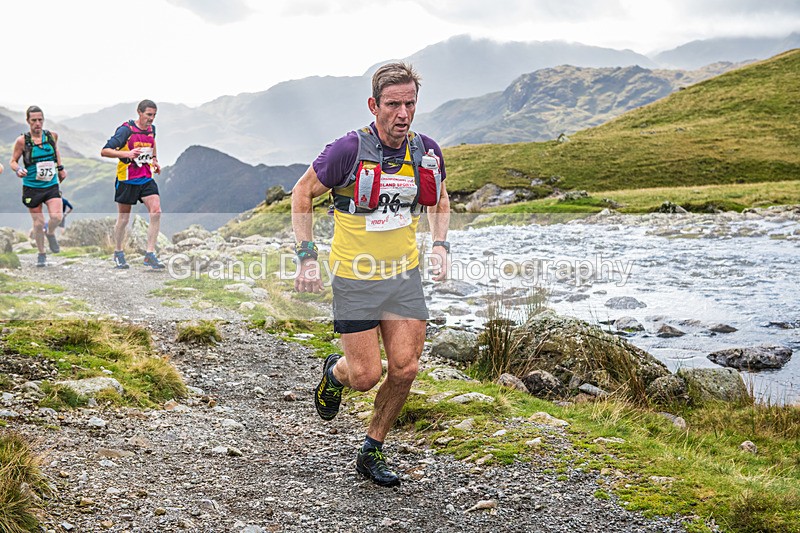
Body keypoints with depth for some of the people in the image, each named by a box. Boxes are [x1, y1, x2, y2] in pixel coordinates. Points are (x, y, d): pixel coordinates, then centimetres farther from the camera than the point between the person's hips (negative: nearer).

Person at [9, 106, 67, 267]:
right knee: (38, 223, 3)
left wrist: (60, 167, 18)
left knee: (56, 217, -17)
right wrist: (18, 169, -22)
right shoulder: (22, 141, -9)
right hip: (32, 187, -2)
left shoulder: (52, 136, -1)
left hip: (52, 185, 2)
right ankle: (41, 254, 24)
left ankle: (50, 233, 19)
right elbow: (13, 161, 0)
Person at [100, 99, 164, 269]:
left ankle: (150, 255, -8)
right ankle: (118, 254, 28)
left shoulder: (151, 129, 5)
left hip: (146, 179, 5)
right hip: (126, 180, -5)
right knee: (123, 219, 6)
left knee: (156, 212, -13)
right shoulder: (125, 130, -14)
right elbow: (104, 151, -18)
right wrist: (126, 154, -31)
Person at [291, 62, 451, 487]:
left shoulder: (426, 152, -2)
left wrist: (440, 245, 1)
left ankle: (372, 452, 19)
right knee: (366, 376, -4)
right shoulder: (349, 150, -17)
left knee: (405, 368, -3)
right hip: (355, 278, -4)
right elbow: (302, 193, -4)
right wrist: (307, 257, -10)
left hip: (404, 275, 4)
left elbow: (439, 201, 18)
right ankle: (334, 372, 35)